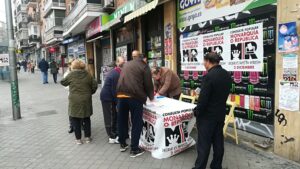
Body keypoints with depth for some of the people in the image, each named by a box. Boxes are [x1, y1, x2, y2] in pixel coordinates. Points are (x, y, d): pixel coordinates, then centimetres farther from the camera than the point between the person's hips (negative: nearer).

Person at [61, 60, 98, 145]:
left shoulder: (71, 75, -8)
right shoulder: (87, 75, -1)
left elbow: (63, 82, 6)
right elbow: (95, 85, 1)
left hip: (75, 101, -2)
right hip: (86, 100, 3)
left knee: (76, 120, 10)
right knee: (86, 118, 16)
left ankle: (78, 139, 15)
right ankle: (87, 137, 23)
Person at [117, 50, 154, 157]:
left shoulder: (126, 65, 21)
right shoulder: (144, 66, 4)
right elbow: (148, 84, 3)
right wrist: (151, 97, 18)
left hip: (121, 95, 6)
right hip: (135, 96, -5)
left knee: (122, 120, 17)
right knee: (137, 123, 5)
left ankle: (122, 144, 32)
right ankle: (134, 149, 10)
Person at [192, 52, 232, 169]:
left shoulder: (209, 76, -22)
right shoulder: (227, 75, 4)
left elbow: (203, 98, -21)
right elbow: (224, 94, 11)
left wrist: (197, 112, -7)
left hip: (207, 115, -8)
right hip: (221, 113, 8)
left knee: (204, 144, 3)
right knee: (218, 142, 16)